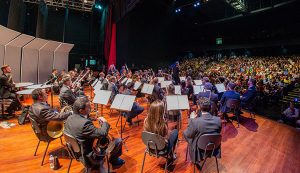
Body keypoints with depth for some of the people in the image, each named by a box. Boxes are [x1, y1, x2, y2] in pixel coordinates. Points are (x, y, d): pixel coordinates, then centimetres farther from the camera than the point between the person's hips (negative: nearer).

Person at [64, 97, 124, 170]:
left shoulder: (69, 118, -8)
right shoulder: (84, 123, -36)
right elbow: (103, 133, -36)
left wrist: (93, 119, -1)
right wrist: (105, 122, -18)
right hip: (89, 157, -8)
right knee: (118, 141, -1)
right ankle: (113, 160, 28)